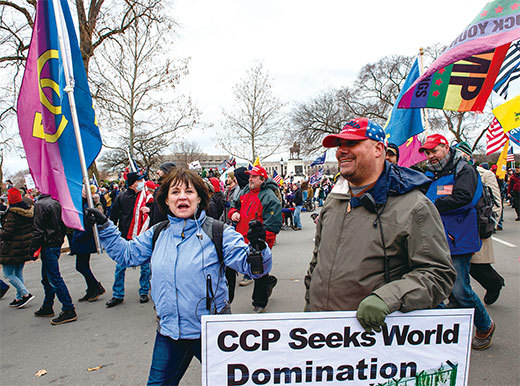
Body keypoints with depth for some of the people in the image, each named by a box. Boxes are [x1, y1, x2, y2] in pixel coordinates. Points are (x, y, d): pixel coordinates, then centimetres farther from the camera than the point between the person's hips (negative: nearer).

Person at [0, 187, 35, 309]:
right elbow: (32, 228, 11)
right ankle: (19, 298, 22)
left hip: (12, 249, -8)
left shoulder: (11, 213, -19)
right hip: (25, 247, 8)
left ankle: (25, 294, -6)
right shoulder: (29, 210, 3)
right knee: (18, 272, 17)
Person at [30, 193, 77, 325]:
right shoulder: (56, 203, 10)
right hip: (57, 243, 9)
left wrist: (33, 249, -10)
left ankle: (69, 310, -6)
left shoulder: (40, 205, -14)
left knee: (54, 278, -7)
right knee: (47, 278, 20)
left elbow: (38, 230, -16)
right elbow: (63, 225, 16)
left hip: (48, 246, -9)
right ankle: (47, 308, 32)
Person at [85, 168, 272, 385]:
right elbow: (126, 254, 14)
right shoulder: (157, 234, 0)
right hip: (168, 331, 4)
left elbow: (251, 266, -18)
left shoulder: (218, 233, -15)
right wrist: (104, 226, 7)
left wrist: (258, 247, -39)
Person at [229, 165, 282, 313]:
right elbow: (235, 205, 25)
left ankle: (259, 303, 24)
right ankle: (269, 281, 47)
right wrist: (234, 213, 1)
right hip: (244, 240, 8)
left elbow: (272, 224, -18)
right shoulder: (245, 192, 10)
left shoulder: (270, 197, -14)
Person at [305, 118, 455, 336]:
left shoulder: (414, 207, -12)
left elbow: (438, 274, -14)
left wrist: (387, 298, -27)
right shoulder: (334, 199, 7)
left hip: (372, 327, -5)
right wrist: (309, 301, 17)